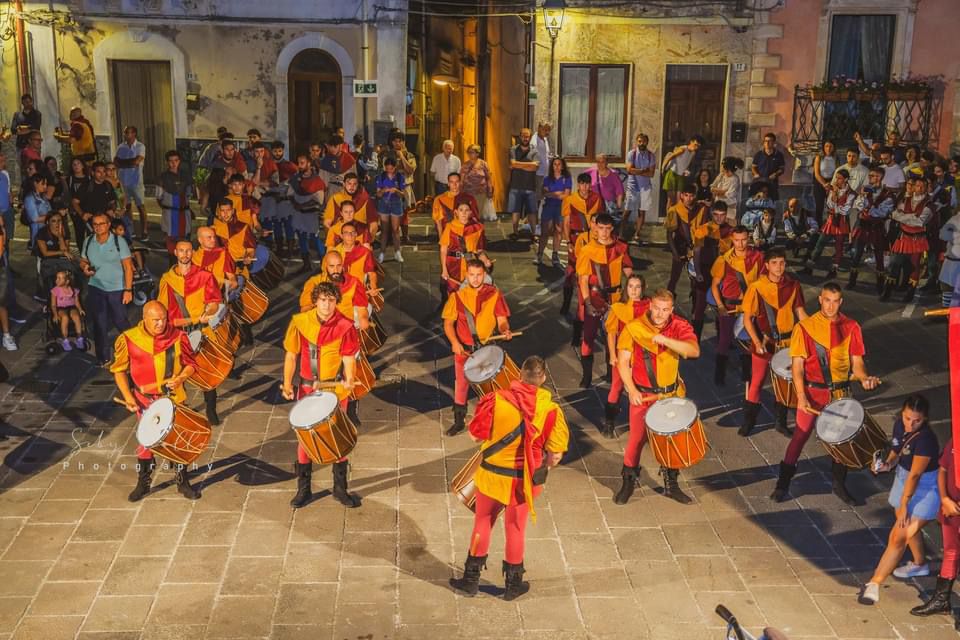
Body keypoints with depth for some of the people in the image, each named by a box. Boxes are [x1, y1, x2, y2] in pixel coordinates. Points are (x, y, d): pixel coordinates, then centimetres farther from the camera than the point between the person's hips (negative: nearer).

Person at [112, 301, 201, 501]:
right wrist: (128, 396, -9)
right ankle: (143, 483, 26)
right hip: (145, 399, -1)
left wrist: (181, 378, -17)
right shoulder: (128, 339, -11)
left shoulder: (177, 336, -9)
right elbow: (119, 370, 0)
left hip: (174, 397, 1)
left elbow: (190, 364, 3)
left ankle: (183, 482, 26)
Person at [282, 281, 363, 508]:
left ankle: (340, 488, 22)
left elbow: (348, 358, -11)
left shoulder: (345, 326, -10)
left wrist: (348, 379, -29)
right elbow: (291, 354, 2)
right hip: (307, 387, 1)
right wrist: (287, 383, -5)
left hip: (335, 387, -1)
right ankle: (303, 489, 22)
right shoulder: (300, 322, -6)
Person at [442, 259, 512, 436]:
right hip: (463, 348, 1)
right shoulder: (457, 296, -4)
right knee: (461, 384, 9)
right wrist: (454, 342, -18)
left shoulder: (494, 294, -5)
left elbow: (502, 320, -5)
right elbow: (448, 323, -2)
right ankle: (458, 421, 26)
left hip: (488, 348, 0)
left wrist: (505, 330, -28)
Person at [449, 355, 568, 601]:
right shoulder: (551, 410, -15)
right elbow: (555, 457, -12)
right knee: (516, 529, 18)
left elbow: (476, 435, -8)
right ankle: (513, 584, 33)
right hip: (524, 480, 1)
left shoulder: (496, 400, -17)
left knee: (482, 524, 18)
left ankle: (471, 580, 29)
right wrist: (540, 466, 8)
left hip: (492, 475, 0)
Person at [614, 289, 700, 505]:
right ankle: (628, 482, 26)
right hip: (642, 396, -2)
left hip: (671, 395, 2)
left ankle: (671, 485, 34)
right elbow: (623, 361, -10)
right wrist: (631, 390, -19)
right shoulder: (634, 328, -12)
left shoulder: (679, 327, -8)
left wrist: (664, 340, -34)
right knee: (637, 439, 5)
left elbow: (694, 351, -25)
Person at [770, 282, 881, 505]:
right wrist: (801, 396, -18)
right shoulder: (805, 327, -7)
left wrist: (865, 378, -21)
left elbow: (857, 361, 1)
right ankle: (783, 484, 11)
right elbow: (797, 365, -8)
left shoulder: (851, 328, 0)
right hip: (813, 391, -3)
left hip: (841, 392, 3)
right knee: (800, 436, 1)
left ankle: (839, 484, 30)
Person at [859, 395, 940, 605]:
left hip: (925, 488, -8)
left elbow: (915, 475, -25)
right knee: (910, 526, 27)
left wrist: (904, 504, -20)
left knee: (898, 537, -10)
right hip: (904, 479, 8)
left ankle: (874, 584, -4)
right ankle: (920, 565, 52)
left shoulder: (926, 439, -30)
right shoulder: (900, 424, -8)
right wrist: (887, 464, -12)